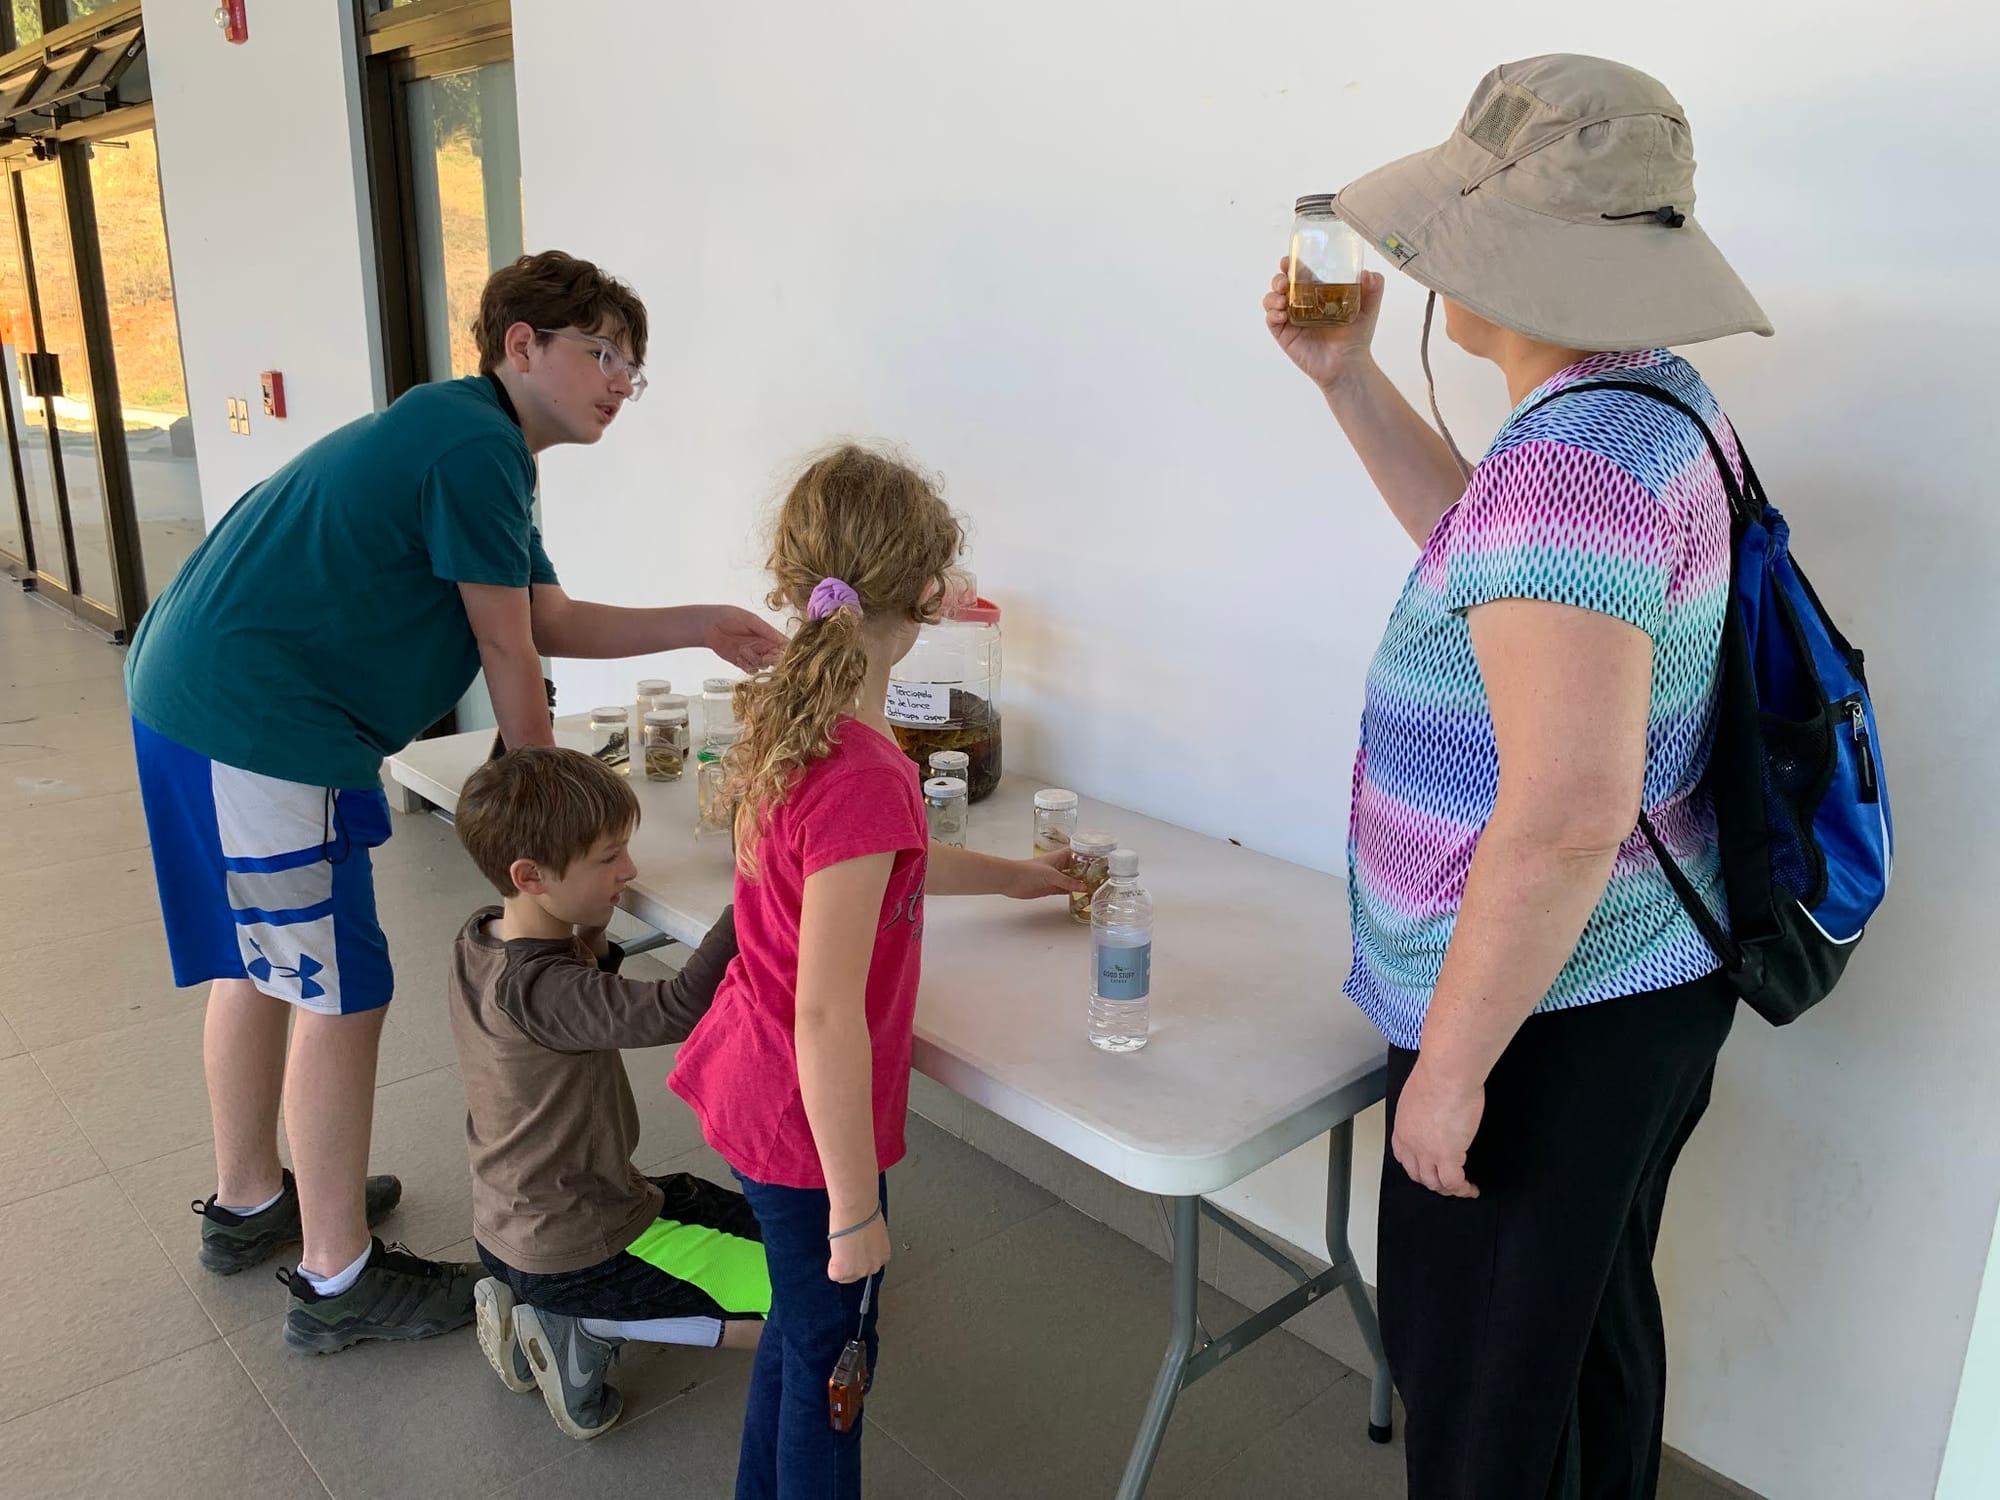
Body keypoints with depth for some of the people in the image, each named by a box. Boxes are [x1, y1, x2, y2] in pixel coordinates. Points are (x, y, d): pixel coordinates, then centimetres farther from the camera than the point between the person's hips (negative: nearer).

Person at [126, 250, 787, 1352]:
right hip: (261, 725, -11)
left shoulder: (462, 440, 17)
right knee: (340, 995, -2)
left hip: (195, 697, 11)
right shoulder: (479, 450, -16)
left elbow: (550, 619, 18)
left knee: (257, 962, 22)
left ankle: (248, 1203, 41)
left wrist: (703, 626, 13)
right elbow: (510, 655, -12)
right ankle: (339, 1281, 13)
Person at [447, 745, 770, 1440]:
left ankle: (534, 1307, 11)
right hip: (574, 1248, -9)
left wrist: (590, 938, -5)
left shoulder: (477, 941, -4)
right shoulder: (538, 990, -31)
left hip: (510, 1224, 9)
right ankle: (584, 1329, -4)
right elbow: (675, 1009, -45)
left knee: (730, 1211, 28)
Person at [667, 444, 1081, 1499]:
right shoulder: (863, 778, -31)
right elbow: (827, 1017, -29)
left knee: (800, 1327, 28)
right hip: (806, 1124, -9)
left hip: (754, 1083, 9)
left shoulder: (787, 721, -2)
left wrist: (1008, 875, 27)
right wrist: (856, 1205, -19)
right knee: (829, 1350, 15)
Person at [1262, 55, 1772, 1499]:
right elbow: (1496, 558, 21)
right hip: (1654, 986, 10)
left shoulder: (1567, 465, -27)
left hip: (1549, 1016, -10)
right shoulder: (1659, 403, 5)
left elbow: (1566, 818, -31)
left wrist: (1451, 1063, -20)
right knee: (1595, 1331, 28)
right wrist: (1349, 381, 13)